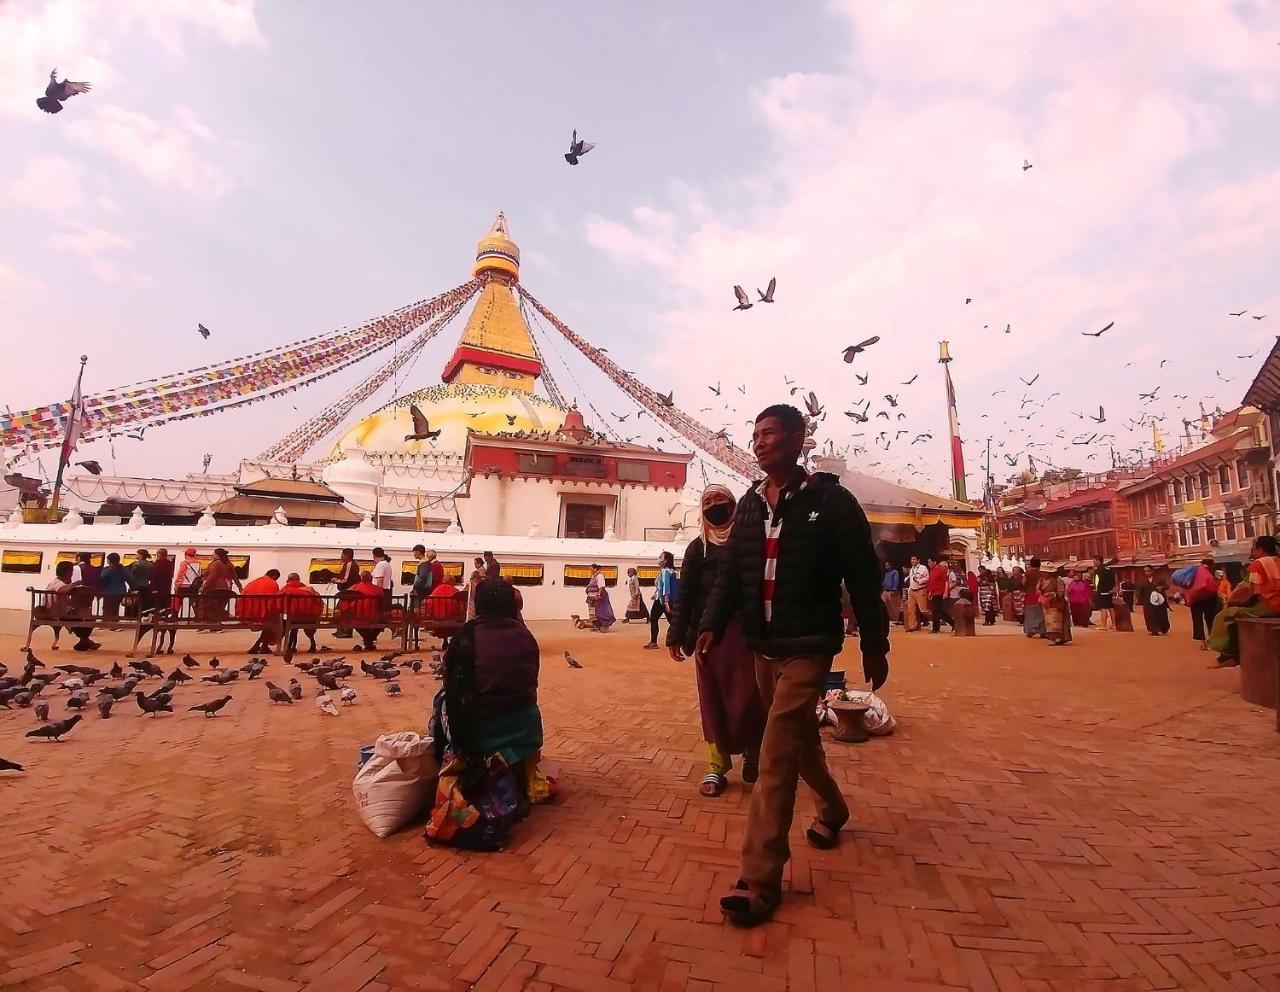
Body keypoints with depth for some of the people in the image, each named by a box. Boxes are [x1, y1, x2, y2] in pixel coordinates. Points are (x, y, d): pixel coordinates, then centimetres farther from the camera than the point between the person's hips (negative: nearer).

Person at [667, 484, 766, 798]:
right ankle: (716, 767, 19)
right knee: (712, 700, 7)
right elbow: (685, 593, 8)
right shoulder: (698, 547, 9)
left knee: (747, 698, 0)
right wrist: (676, 635, 3)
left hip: (746, 631, -2)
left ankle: (751, 752, 26)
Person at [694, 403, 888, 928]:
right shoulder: (749, 504, 6)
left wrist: (874, 646, -4)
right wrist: (712, 623, -10)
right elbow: (730, 572, 4)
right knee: (799, 739, 22)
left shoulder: (830, 499, -9)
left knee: (776, 756, -9)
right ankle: (832, 809, 49)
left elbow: (863, 577, -6)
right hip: (762, 647, 6)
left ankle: (760, 880, 1)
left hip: (808, 647, -6)